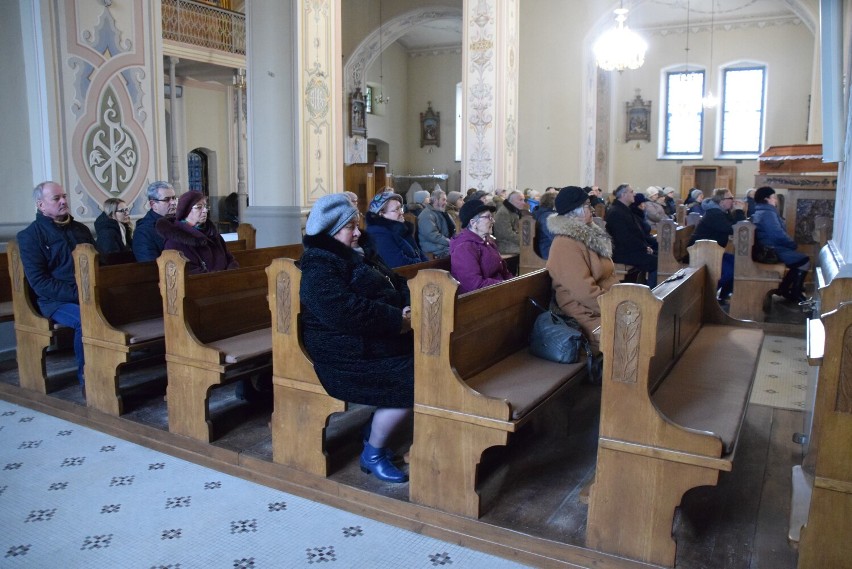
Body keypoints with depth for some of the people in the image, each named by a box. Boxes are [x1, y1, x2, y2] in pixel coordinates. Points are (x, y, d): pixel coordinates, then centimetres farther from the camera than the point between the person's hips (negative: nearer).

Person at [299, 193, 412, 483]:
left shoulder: (355, 258, 18)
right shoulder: (318, 267, -13)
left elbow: (398, 284, 19)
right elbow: (346, 311, -28)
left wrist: (409, 308, -3)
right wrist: (398, 320, -22)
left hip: (376, 344, 10)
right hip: (347, 358, -10)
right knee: (411, 383, -19)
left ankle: (377, 433, 14)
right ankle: (373, 455, 2)